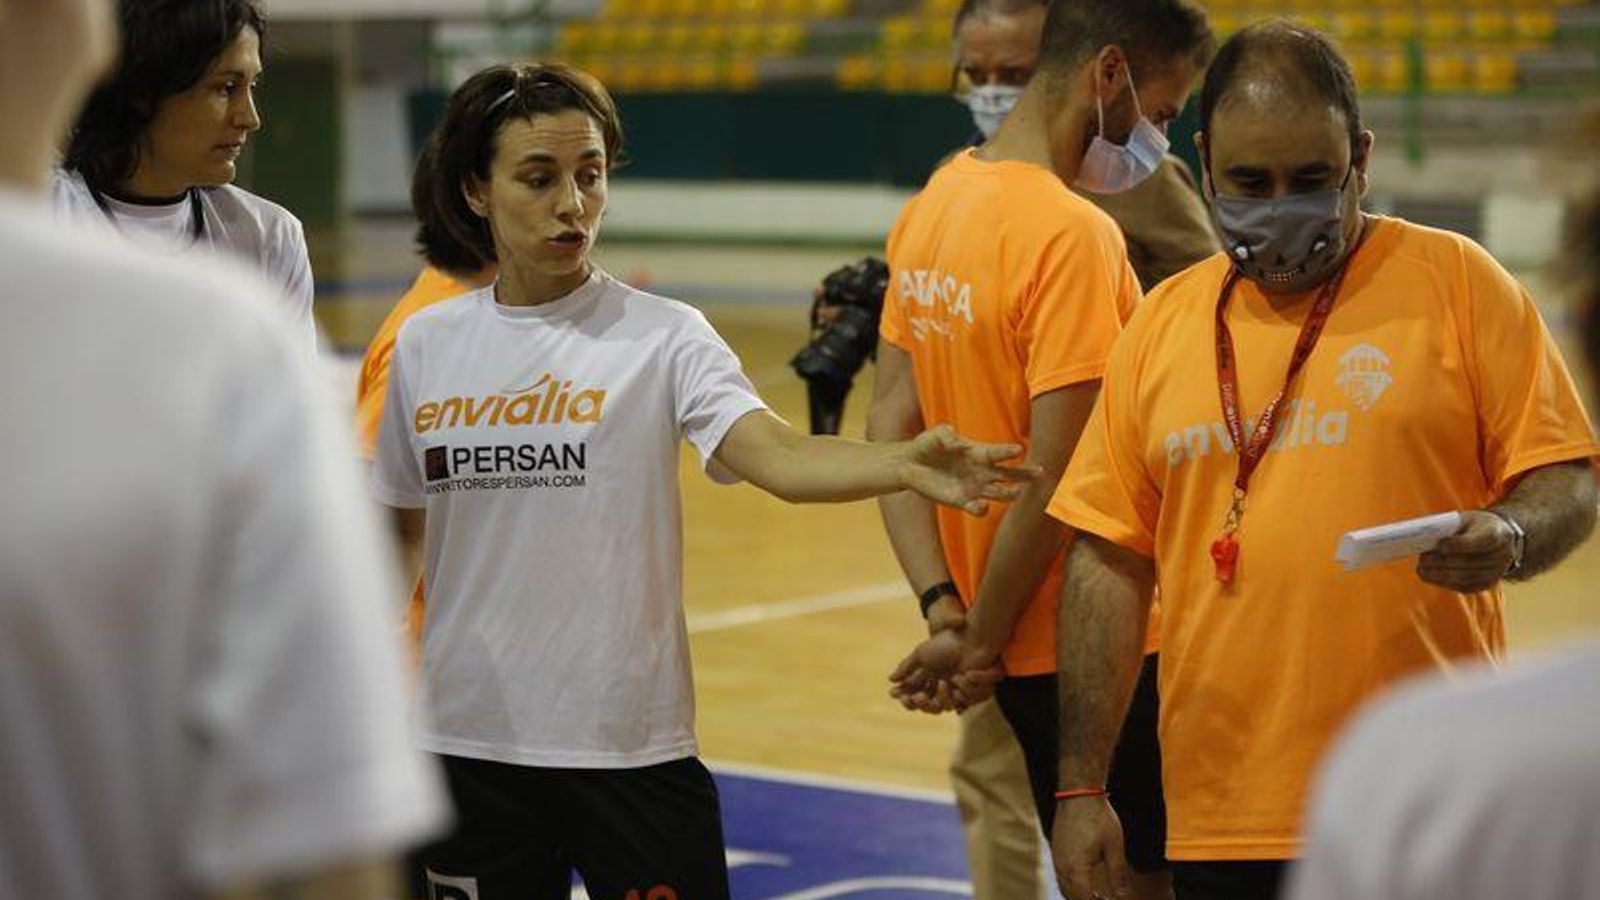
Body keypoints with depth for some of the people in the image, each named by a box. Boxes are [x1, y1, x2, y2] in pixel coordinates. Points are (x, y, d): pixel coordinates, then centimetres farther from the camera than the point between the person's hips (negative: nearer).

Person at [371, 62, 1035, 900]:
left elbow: (779, 456, -23)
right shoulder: (424, 346, 3)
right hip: (470, 743, 3)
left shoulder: (661, 335, -8)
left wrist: (905, 464, -42)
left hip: (628, 745, -3)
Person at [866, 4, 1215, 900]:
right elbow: (1055, 474, -22)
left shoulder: (931, 208, 7)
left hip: (1025, 653, 8)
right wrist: (980, 639, -11)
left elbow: (893, 425, 7)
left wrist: (944, 609, -1)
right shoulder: (1074, 233, -20)